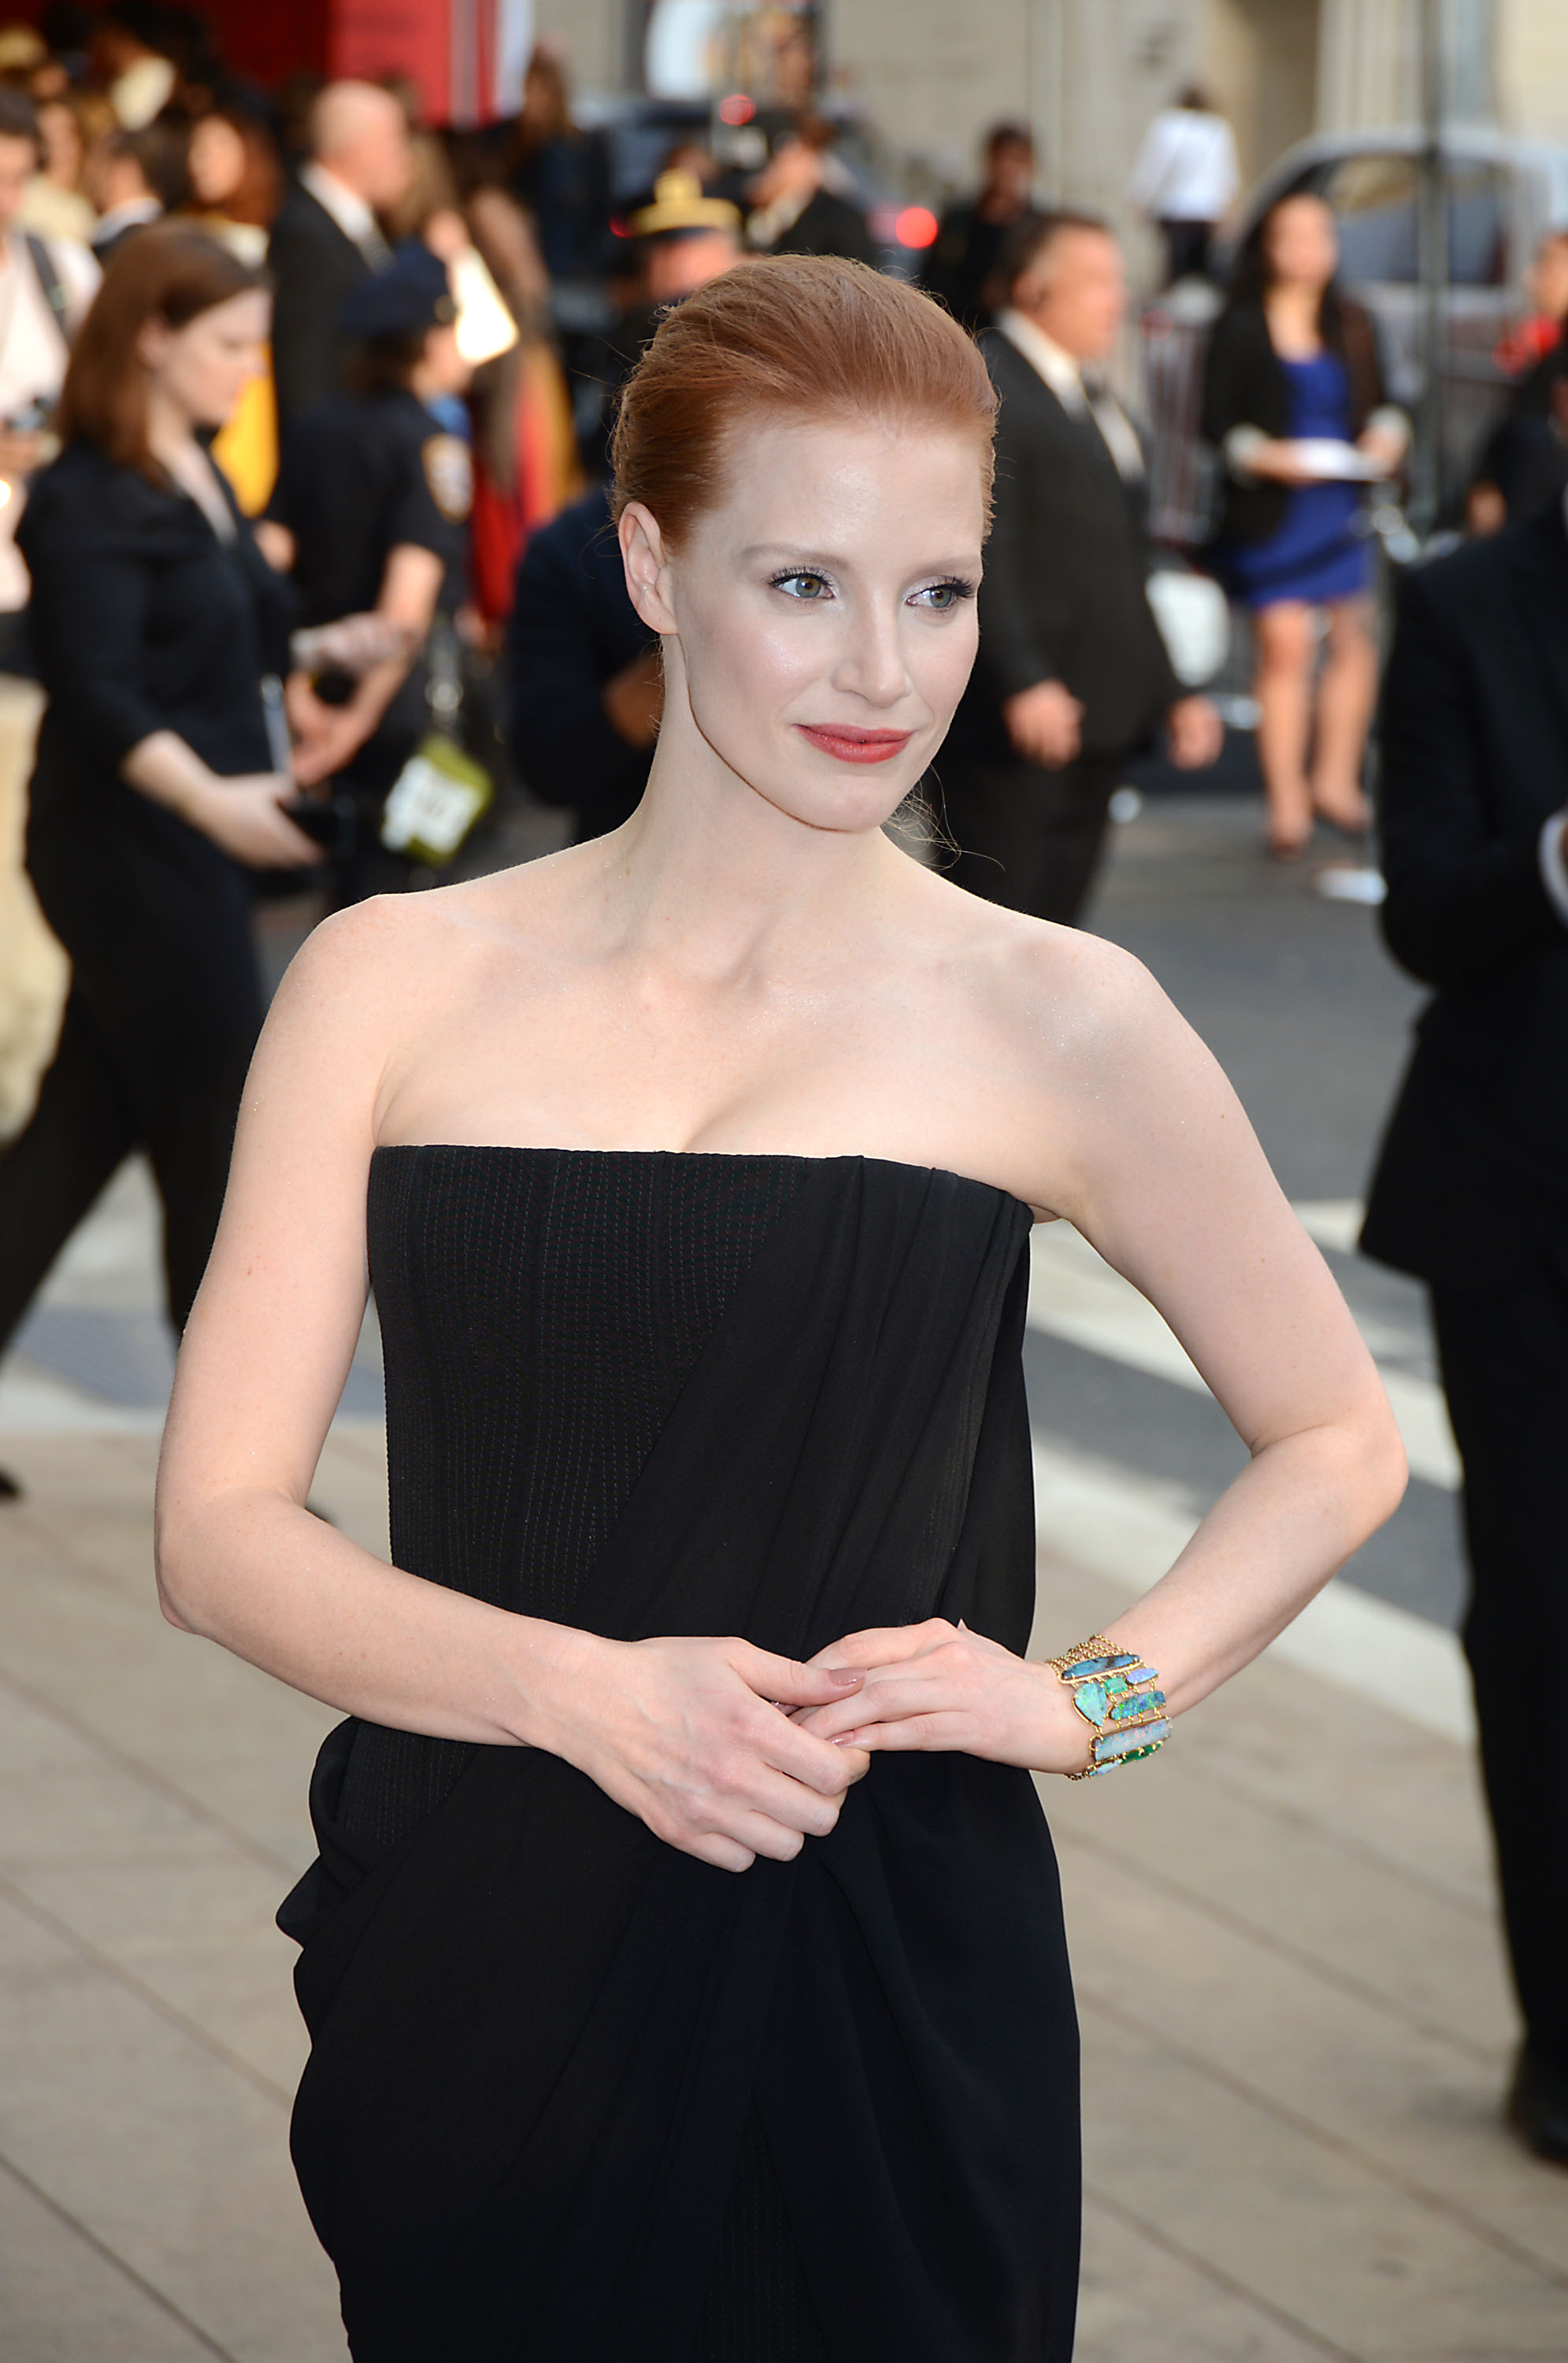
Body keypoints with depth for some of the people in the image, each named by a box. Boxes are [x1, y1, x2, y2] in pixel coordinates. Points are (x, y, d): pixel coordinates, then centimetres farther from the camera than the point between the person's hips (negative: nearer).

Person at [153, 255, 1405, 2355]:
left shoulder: (1052, 1021, -2)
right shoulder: (397, 984, 1)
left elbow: (1338, 1442, 11)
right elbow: (221, 1528, -2)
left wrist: (1091, 1696, -6)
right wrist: (582, 1688, -18)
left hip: (885, 1992, -1)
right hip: (470, 1972, 1)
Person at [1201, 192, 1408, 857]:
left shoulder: (1352, 326, 11)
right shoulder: (1239, 329, -2)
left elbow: (1380, 400, 18)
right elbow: (1217, 420, -4)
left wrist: (1387, 433, -3)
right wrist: (1264, 455, -19)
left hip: (1340, 501, 4)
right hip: (1270, 509, -4)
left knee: (1354, 639, 4)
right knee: (1284, 646, -6)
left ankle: (1334, 778, 20)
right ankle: (1286, 801, 0)